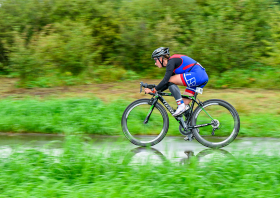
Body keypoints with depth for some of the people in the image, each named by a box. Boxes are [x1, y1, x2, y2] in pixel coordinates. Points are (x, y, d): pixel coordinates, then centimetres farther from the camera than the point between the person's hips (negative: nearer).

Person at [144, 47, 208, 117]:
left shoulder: (171, 61, -7)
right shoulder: (173, 61, 22)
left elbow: (166, 80, -18)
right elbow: (167, 84, 27)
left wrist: (154, 90, -13)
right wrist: (157, 91, 18)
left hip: (197, 75, -10)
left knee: (170, 80, -12)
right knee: (185, 104, 10)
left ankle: (181, 106, -14)